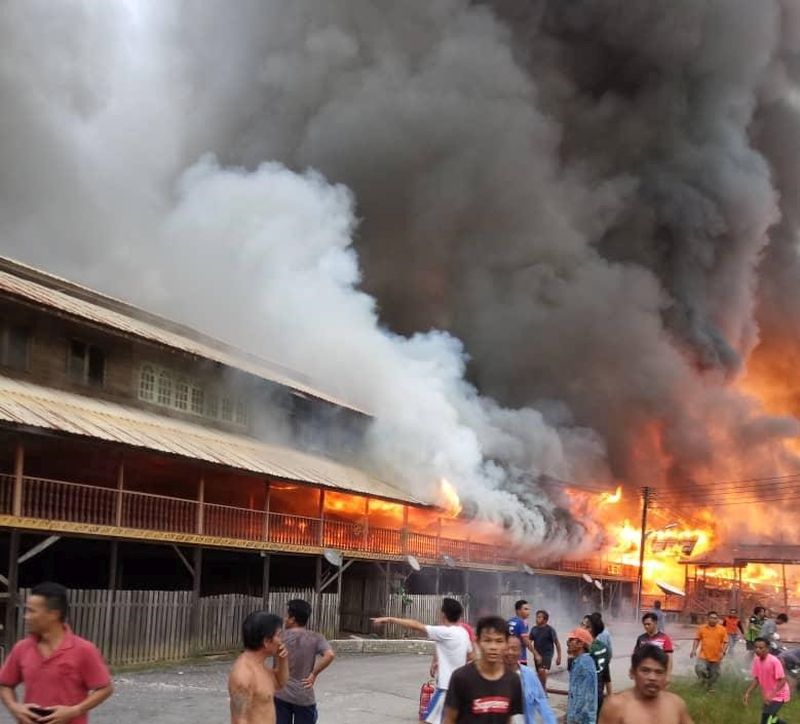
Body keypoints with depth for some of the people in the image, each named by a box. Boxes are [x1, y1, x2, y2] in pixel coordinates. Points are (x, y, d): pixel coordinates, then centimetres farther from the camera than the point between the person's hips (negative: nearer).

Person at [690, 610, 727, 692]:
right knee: (699, 669, -19)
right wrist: (694, 650, -6)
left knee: (714, 674, 11)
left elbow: (725, 642, -3)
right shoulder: (702, 628, -4)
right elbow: (697, 639, 3)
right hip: (703, 656, 0)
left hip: (716, 657, 1)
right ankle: (704, 678, 15)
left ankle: (710, 685, 39)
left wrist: (723, 652, -16)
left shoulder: (722, 630, -6)